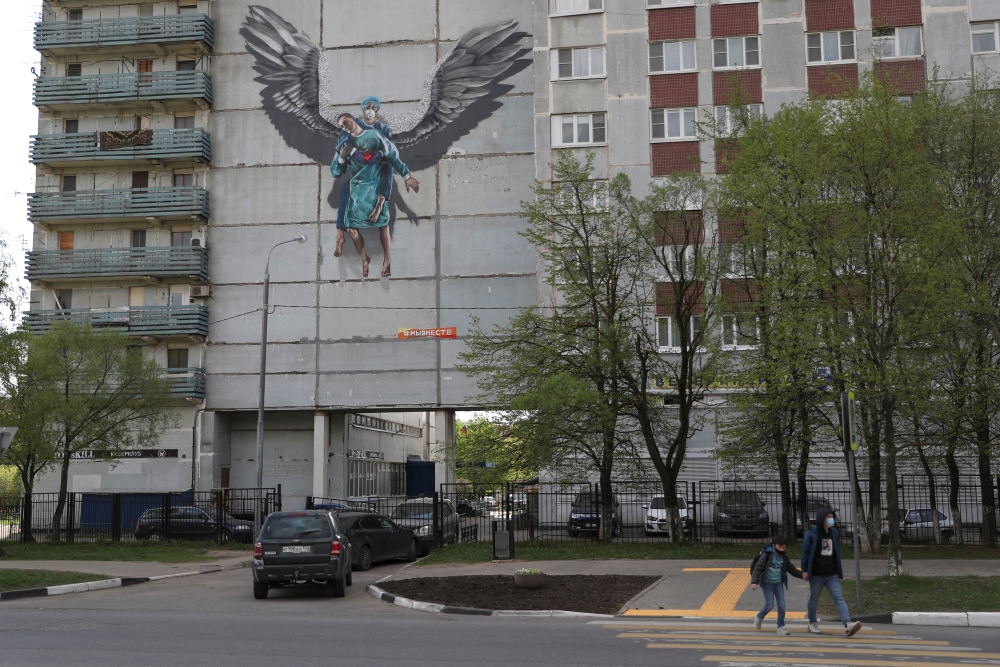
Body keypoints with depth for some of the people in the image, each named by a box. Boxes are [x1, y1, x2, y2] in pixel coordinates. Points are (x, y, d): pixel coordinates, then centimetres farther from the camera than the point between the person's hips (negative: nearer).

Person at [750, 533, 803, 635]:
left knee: (781, 605, -1)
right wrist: (754, 581, -28)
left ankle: (781, 626, 12)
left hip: (779, 583, 5)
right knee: (769, 605, -4)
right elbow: (758, 567, -19)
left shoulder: (783, 556, 2)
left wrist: (802, 575, 2)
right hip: (767, 583, -5)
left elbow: (791, 568, 13)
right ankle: (759, 617, 25)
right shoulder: (767, 554, -16)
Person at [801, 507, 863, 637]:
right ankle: (812, 623, 30)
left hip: (832, 574, 4)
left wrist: (840, 569, 16)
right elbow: (805, 553, -8)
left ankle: (848, 625, -21)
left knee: (839, 598, -10)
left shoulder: (834, 533, 7)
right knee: (814, 599, 11)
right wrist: (804, 570, -11)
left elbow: (837, 553, 15)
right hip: (816, 575, -4)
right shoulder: (811, 533, -8)